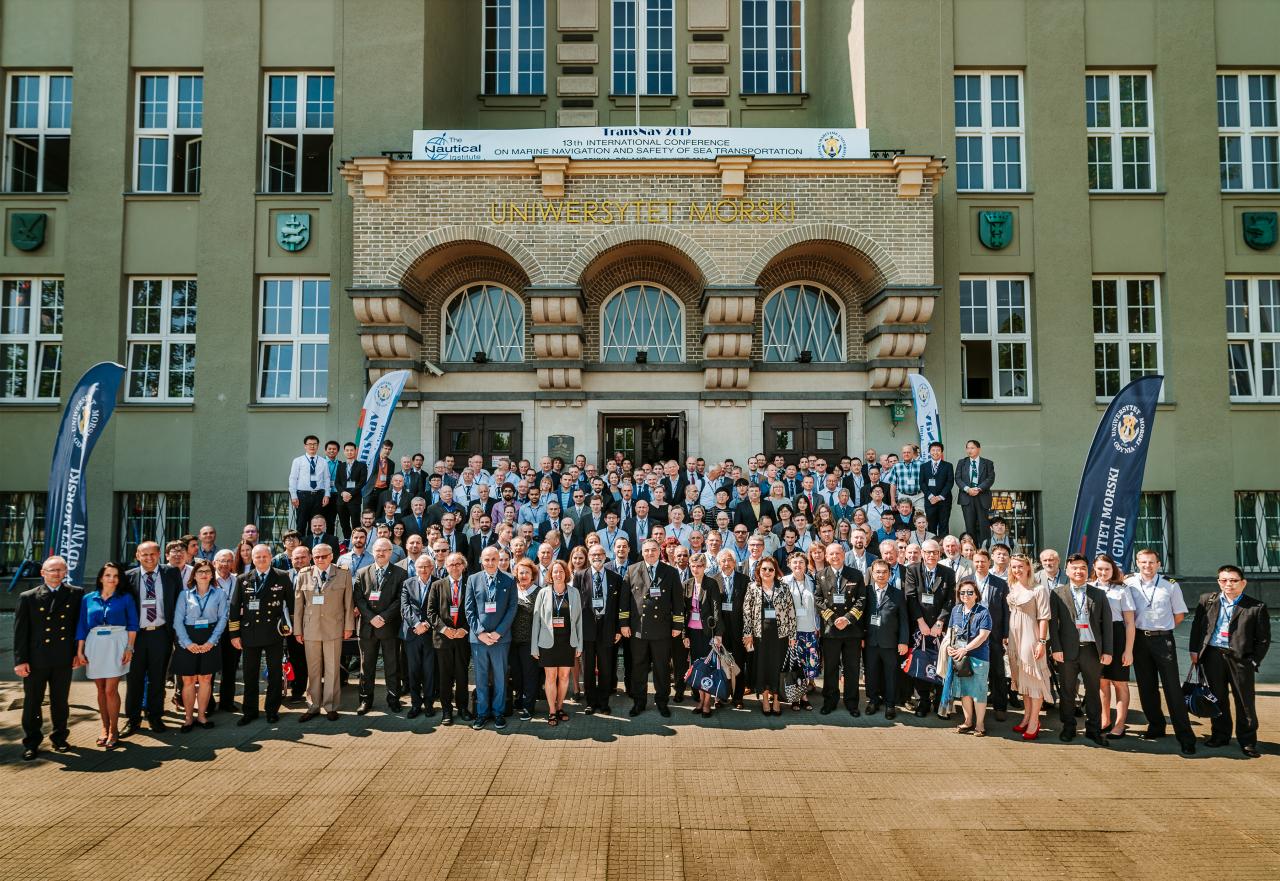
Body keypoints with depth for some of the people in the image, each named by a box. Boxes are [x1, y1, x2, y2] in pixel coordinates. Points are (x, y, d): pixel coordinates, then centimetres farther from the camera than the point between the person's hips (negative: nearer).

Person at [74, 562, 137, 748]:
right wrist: (79, 651, 4)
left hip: (116, 645, -3)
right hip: (95, 645, 3)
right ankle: (105, 728, 19)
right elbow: (82, 626, 9)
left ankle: (113, 730, 6)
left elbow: (132, 625, 2)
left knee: (111, 690, -6)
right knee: (101, 689, 8)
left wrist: (129, 648, -6)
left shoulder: (125, 598, 1)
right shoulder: (88, 599, 7)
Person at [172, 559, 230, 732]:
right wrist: (188, 643, -12)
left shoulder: (219, 593, 2)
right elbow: (178, 621, -2)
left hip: (210, 641, 1)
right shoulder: (185, 594, 2)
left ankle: (201, 715, 18)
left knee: (205, 679, 6)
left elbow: (222, 619, -1)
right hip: (188, 641, 0)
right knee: (188, 680, 2)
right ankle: (188, 718, 12)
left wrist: (211, 641, -10)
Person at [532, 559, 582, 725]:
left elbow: (578, 619, 5)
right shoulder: (543, 593, -2)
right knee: (550, 676, 3)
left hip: (567, 641, 1)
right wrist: (534, 646, -2)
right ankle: (552, 711, 14)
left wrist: (579, 644, 3)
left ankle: (560, 707, 24)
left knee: (564, 676, 8)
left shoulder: (574, 593, 2)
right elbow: (536, 620, -1)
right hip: (548, 641, -1)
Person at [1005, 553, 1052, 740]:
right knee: (1021, 676, 13)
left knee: (1034, 676, -2)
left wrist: (1042, 642, -15)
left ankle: (1034, 722, 3)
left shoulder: (1039, 589, -10)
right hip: (1014, 637, 6)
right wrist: (1006, 637, 6)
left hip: (1030, 636, -6)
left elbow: (1044, 618, -11)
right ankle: (1027, 716, 24)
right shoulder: (1011, 588, 7)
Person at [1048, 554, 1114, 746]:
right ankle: (1068, 727, 19)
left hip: (1093, 650, 1)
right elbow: (1052, 622, 0)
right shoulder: (1057, 593, 4)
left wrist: (1107, 651, -1)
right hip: (1068, 650, -1)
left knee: (1094, 691, 8)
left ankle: (1094, 729, 20)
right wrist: (1056, 648, -8)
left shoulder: (1099, 594, 8)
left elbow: (1107, 623, 5)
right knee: (1067, 692, 6)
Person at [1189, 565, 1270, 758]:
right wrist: (1195, 650, 6)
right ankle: (1220, 735, 23)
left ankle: (1248, 741, 15)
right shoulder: (1207, 600, 9)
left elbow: (1263, 638, 2)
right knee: (1217, 698, 10)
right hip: (1212, 654, 2)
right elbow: (1196, 625, 12)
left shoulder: (1257, 607, 1)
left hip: (1240, 657, -2)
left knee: (1245, 700, 3)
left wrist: (1254, 661, -4)